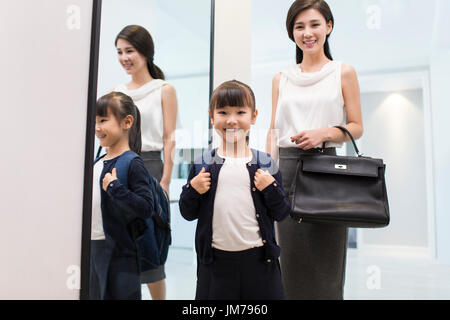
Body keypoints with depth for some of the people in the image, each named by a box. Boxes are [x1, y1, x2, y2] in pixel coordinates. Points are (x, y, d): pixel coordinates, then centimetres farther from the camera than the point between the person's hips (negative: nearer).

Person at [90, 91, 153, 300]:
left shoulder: (133, 164, -14)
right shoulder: (97, 163, 9)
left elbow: (146, 208, -24)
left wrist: (114, 187, -24)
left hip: (120, 253, -8)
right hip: (94, 248, 8)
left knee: (121, 294, 3)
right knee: (95, 294, 18)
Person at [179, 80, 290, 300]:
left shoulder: (265, 164, -1)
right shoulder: (202, 164, 1)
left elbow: (281, 214, 2)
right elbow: (187, 213, 5)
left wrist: (271, 188, -14)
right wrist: (193, 190, -12)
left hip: (258, 257, 0)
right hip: (215, 260, 1)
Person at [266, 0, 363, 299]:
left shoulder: (343, 73, 6)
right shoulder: (281, 79, 13)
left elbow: (357, 127, 5)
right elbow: (274, 129, 13)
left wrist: (324, 133, -14)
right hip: (286, 167, 2)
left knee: (325, 257, 1)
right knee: (291, 255, 7)